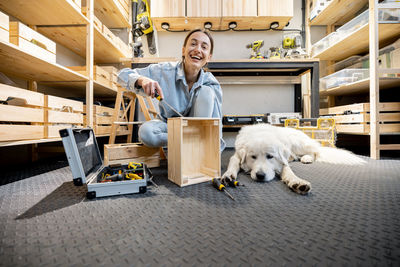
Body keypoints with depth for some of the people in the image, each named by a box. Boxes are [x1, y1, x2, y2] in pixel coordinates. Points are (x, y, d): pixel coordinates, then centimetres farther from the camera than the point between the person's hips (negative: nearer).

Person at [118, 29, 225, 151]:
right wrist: (141, 80, -35)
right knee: (146, 132, -33)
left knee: (206, 91, -24)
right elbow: (123, 74, -13)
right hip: (168, 125, 0)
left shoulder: (212, 84, -15)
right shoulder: (164, 71, -17)